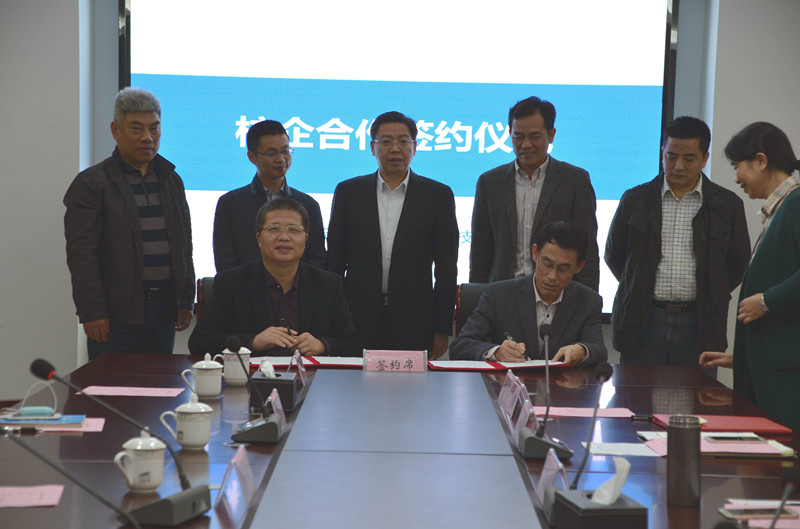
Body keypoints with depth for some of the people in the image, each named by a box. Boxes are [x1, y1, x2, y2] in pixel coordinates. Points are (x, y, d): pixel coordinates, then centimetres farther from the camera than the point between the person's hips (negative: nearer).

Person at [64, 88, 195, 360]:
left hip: (164, 311, 5)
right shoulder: (92, 183, -3)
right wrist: (92, 313, -14)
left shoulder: (171, 180, 15)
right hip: (116, 315, -5)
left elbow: (184, 245, 20)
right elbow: (81, 254, -8)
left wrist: (186, 301, 14)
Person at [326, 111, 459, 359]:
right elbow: (335, 261, 9)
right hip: (359, 321, 1)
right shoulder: (348, 192, 8)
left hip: (415, 326, -1)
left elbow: (446, 268, 4)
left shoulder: (438, 195, 5)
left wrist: (442, 330, -1)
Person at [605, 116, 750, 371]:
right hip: (643, 324, 1)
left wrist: (708, 299, 7)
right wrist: (641, 292, 11)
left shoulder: (727, 205, 6)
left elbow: (738, 264, 13)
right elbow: (613, 255, 16)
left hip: (699, 327, 0)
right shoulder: (635, 199, 8)